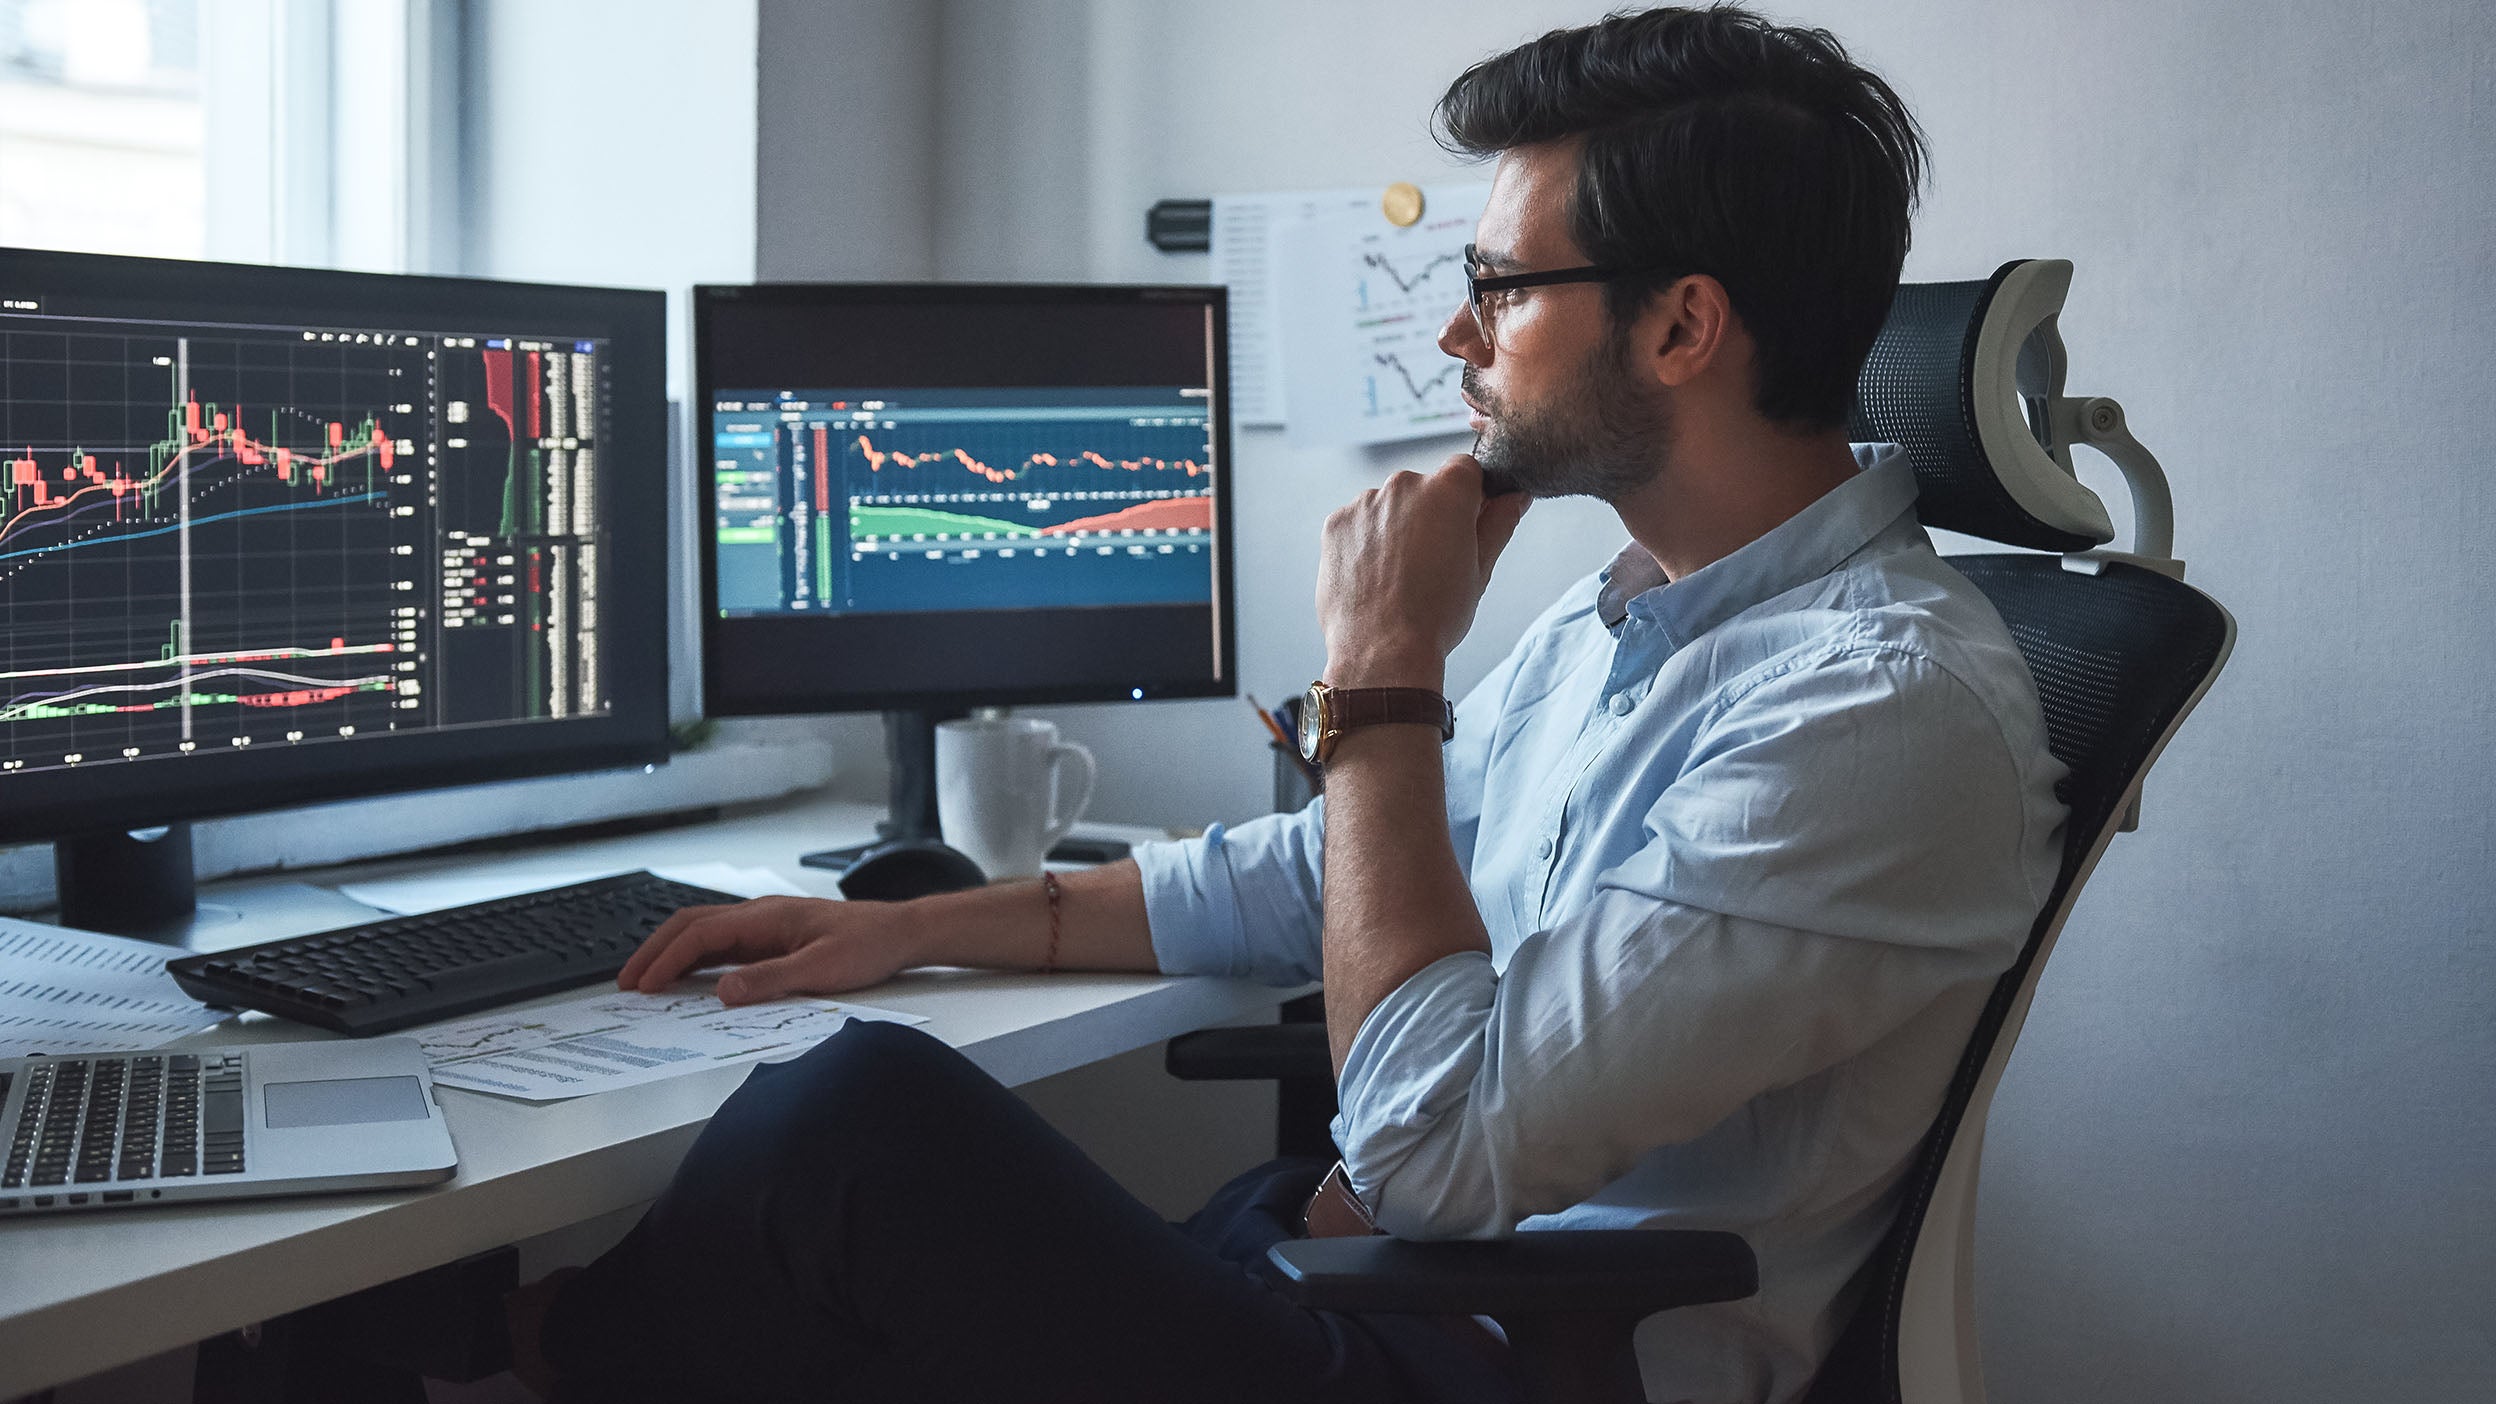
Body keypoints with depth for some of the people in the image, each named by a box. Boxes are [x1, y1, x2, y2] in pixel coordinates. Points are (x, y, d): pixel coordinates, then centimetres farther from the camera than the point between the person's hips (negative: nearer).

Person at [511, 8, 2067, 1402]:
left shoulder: (1889, 706, -20)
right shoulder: (1620, 618, 11)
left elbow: (1441, 1149, -25)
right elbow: (1311, 876, 21)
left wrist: (1380, 674, -16)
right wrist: (914, 926, 17)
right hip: (1364, 1252, 9)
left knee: (865, 1111, -17)